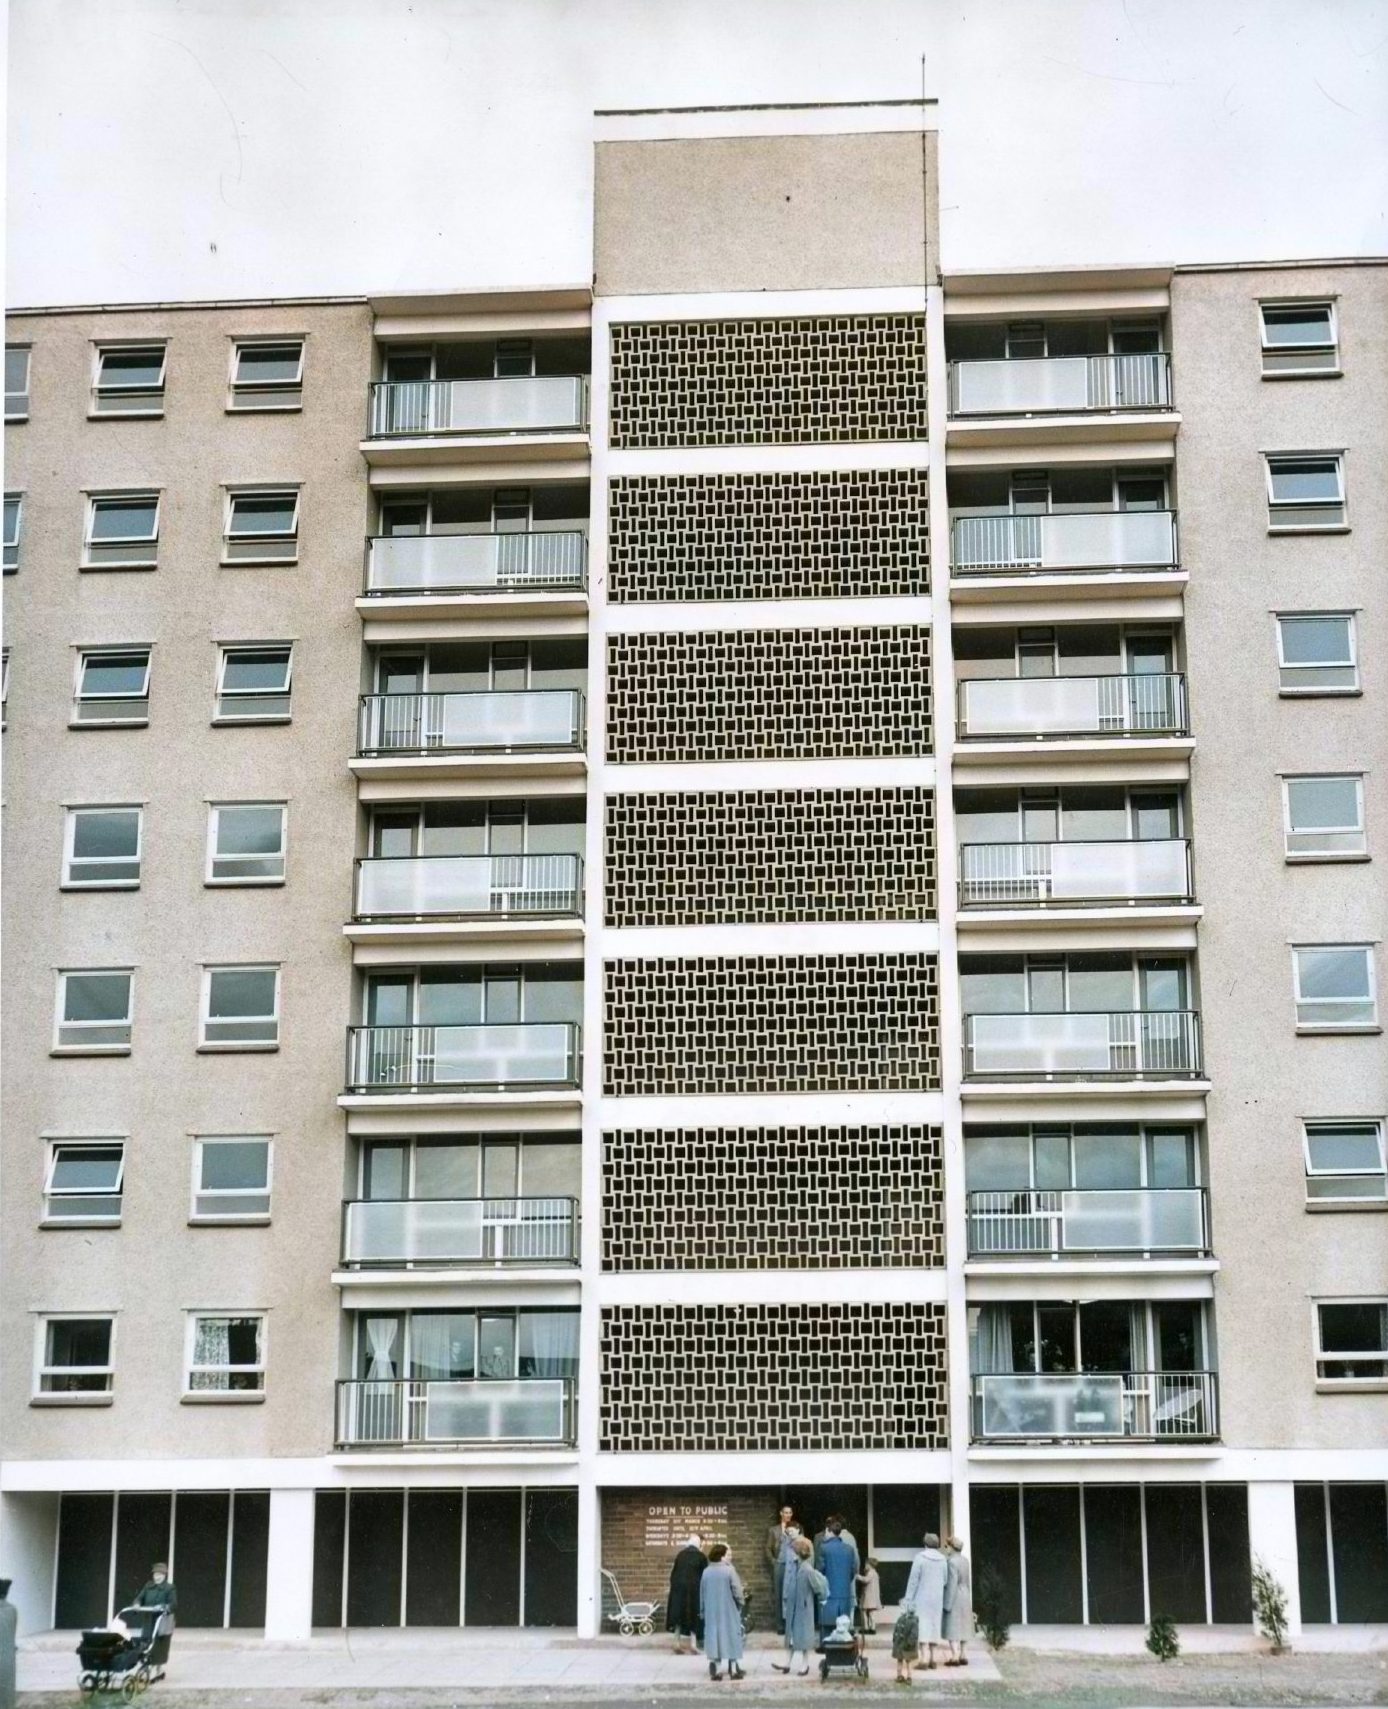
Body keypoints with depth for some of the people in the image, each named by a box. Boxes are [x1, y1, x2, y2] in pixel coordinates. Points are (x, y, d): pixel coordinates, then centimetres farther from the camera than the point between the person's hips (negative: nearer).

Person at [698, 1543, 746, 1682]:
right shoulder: (729, 1570, -14)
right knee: (731, 1635, 6)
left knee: (714, 1635, 8)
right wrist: (741, 1601, 7)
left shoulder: (706, 1573, 1)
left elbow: (702, 1594, 6)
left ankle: (715, 1670, 5)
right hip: (728, 1612, -4)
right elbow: (737, 1591, -13)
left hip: (711, 1612, 4)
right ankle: (734, 1669, 9)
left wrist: (702, 1612, 15)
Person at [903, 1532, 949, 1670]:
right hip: (938, 1597, 4)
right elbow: (945, 1580, 7)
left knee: (923, 1625, -4)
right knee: (934, 1624, 11)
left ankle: (923, 1658, -13)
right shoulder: (943, 1560, 3)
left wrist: (908, 1599, -4)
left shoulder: (920, 1558, -10)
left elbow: (913, 1580, -10)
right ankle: (933, 1658, 13)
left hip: (922, 1598, -4)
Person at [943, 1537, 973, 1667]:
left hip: (954, 1598, -8)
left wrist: (948, 1604, -18)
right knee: (961, 1627, 14)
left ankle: (955, 1657, -9)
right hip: (965, 1598, 8)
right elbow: (968, 1582, 13)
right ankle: (962, 1656, 17)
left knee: (953, 1628, -5)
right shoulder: (965, 1560, 8)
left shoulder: (952, 1562, -18)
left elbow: (952, 1584, -20)